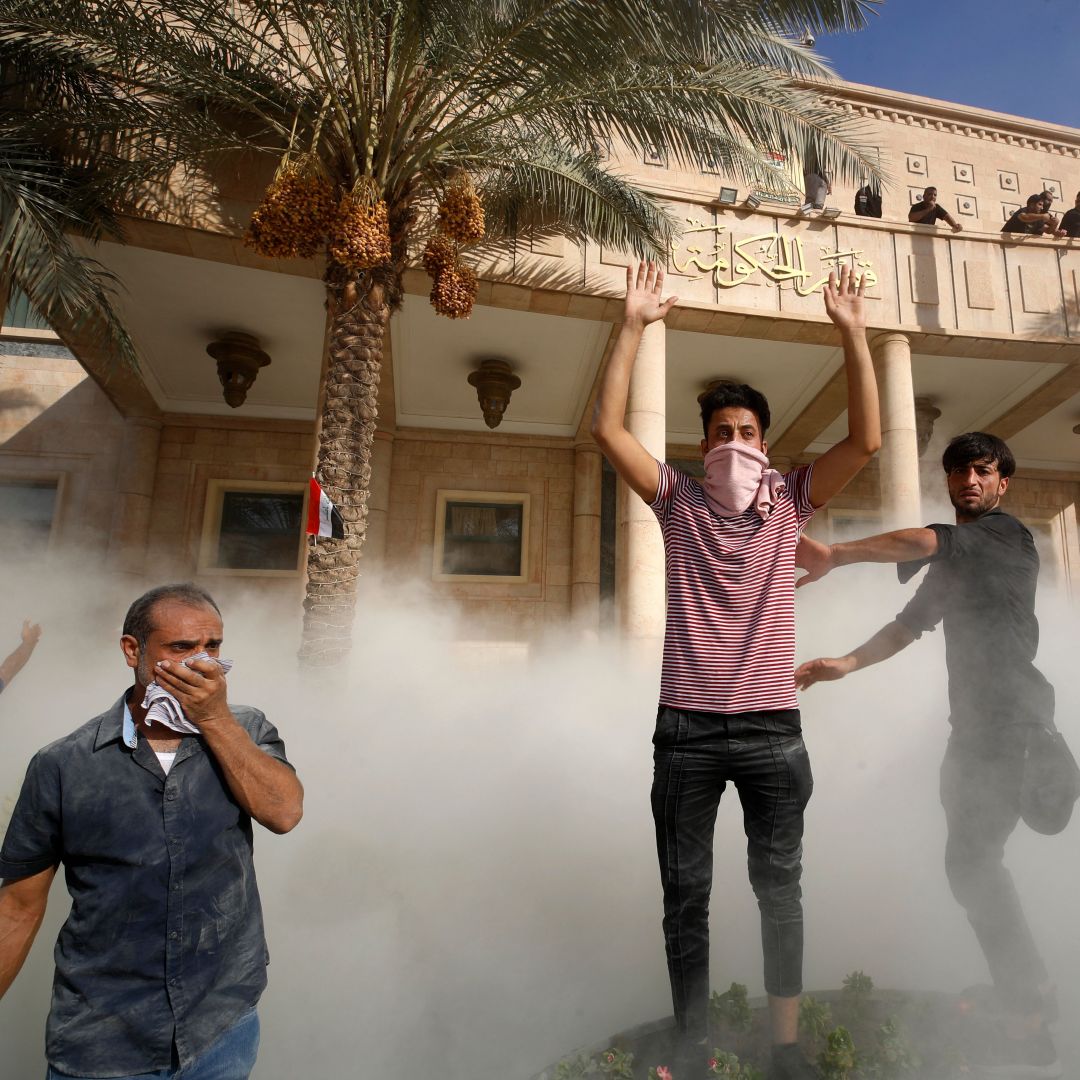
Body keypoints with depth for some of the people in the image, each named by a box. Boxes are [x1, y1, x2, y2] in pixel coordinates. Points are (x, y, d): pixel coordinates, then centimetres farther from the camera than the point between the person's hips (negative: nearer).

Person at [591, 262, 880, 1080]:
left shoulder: (790, 501, 6)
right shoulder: (679, 503, 3)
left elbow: (867, 438, -2)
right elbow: (608, 428, -5)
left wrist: (853, 333, -6)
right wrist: (635, 325, -7)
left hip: (773, 727, 1)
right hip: (687, 728, 0)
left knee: (780, 887, 14)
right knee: (685, 896, 10)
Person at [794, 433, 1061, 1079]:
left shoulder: (1004, 533, -5)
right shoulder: (955, 561, 22)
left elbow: (926, 541, -24)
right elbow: (913, 623, 22)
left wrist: (835, 555, -31)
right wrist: (847, 664, 10)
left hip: (1011, 717, -9)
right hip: (975, 720, 9)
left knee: (972, 859, -17)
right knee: (972, 859, 10)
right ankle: (1029, 1001, 22)